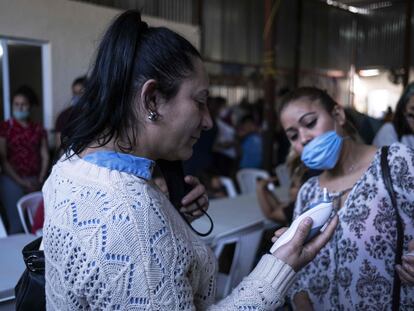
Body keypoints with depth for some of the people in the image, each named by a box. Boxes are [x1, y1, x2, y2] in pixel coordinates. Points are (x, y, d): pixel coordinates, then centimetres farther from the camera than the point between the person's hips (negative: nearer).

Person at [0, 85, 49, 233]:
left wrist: (40, 180, -5)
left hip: (34, 182, 3)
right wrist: (22, 182, -9)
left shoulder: (38, 129, 11)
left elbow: (45, 156, 8)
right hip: (12, 181, -2)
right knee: (17, 224, -3)